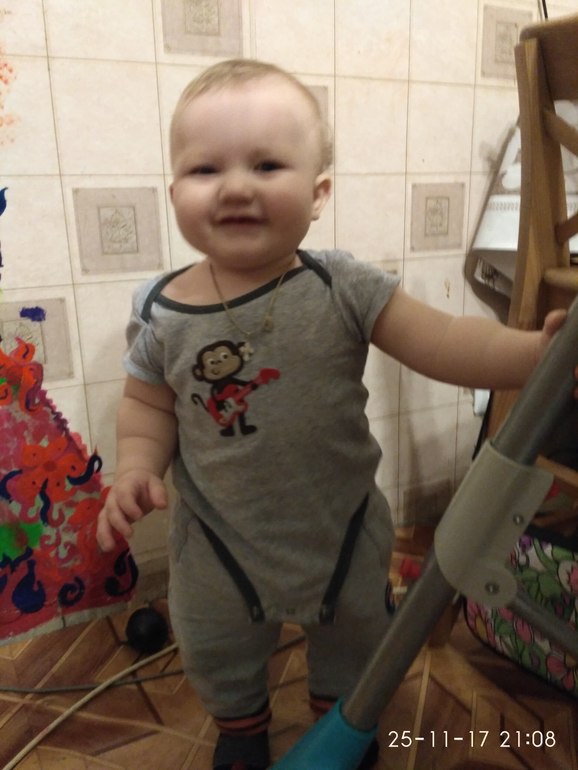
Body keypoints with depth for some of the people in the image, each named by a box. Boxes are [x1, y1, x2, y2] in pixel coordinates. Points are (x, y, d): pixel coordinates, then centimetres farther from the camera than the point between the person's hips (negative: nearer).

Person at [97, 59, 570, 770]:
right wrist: (137, 468, -20)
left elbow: (442, 343, -23)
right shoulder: (161, 314, -15)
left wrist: (535, 352, -38)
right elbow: (148, 404, -3)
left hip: (342, 528, 0)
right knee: (215, 654, 24)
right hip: (219, 542, 1)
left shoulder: (343, 289, -19)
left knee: (352, 638, 27)